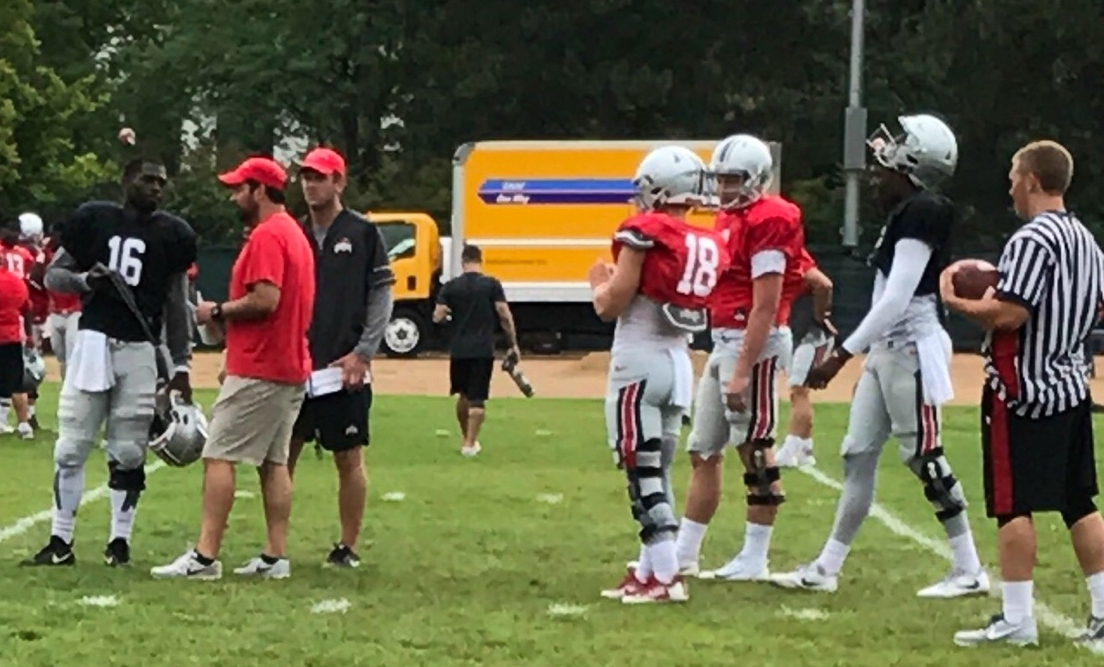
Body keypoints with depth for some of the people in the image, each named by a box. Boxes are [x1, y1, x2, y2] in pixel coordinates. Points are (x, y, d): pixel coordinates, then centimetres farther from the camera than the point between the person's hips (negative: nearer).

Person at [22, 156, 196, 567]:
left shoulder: (172, 234, 6)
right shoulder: (94, 219, 4)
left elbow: (177, 305, 10)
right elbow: (53, 274, 9)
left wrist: (180, 366, 7)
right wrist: (85, 281, -12)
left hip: (141, 350, 0)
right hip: (94, 342, 0)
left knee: (128, 453, 1)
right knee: (71, 447, 0)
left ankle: (120, 541, 12)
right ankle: (60, 542, 7)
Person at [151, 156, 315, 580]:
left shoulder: (267, 235, -14)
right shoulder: (294, 234, 18)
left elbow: (265, 299, -24)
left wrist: (219, 312, -10)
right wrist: (229, 316, 15)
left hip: (258, 370, -10)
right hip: (291, 369, 10)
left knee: (219, 455, -9)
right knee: (273, 462, 11)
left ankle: (205, 557, -13)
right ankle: (275, 557, 10)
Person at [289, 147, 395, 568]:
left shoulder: (363, 234, -1)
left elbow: (381, 296, -3)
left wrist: (363, 353, -10)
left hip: (345, 368, -4)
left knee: (349, 458, 2)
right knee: (282, 454, 3)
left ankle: (348, 548, 10)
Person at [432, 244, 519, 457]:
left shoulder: (450, 287, 0)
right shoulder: (491, 284, -4)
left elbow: (438, 317, -3)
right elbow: (505, 315, -8)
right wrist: (513, 344, -1)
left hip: (458, 350, 2)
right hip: (483, 350, -2)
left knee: (463, 395, 20)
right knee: (477, 399, 0)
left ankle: (467, 439, 30)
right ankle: (470, 443, -6)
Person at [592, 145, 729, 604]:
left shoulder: (645, 233, -11)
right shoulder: (710, 246, 8)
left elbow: (610, 306, -10)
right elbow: (698, 310, 11)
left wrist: (600, 282, 12)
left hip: (639, 360, -7)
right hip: (680, 362, 7)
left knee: (643, 472, -4)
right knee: (657, 470, 14)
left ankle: (666, 576, -9)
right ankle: (649, 569, 17)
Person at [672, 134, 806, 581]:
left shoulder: (768, 221, -14)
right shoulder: (729, 218, 16)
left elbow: (766, 306, -18)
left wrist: (742, 370, -22)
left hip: (753, 343, -10)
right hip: (723, 342, 10)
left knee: (755, 451, -3)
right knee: (704, 451, 13)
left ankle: (755, 560, 3)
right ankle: (683, 553, 20)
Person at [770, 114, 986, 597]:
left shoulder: (921, 216, -17)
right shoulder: (905, 214, 13)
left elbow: (894, 302, -22)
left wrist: (841, 356, -21)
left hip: (911, 348, -10)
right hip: (887, 349, 10)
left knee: (924, 457, -5)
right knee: (859, 454, 11)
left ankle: (970, 571, 3)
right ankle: (827, 568, 17)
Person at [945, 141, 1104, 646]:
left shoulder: (1032, 239, -16)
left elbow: (1009, 314, -23)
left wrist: (960, 304, -6)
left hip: (1023, 392, -9)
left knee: (1014, 505, -3)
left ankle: (1017, 619, -2)